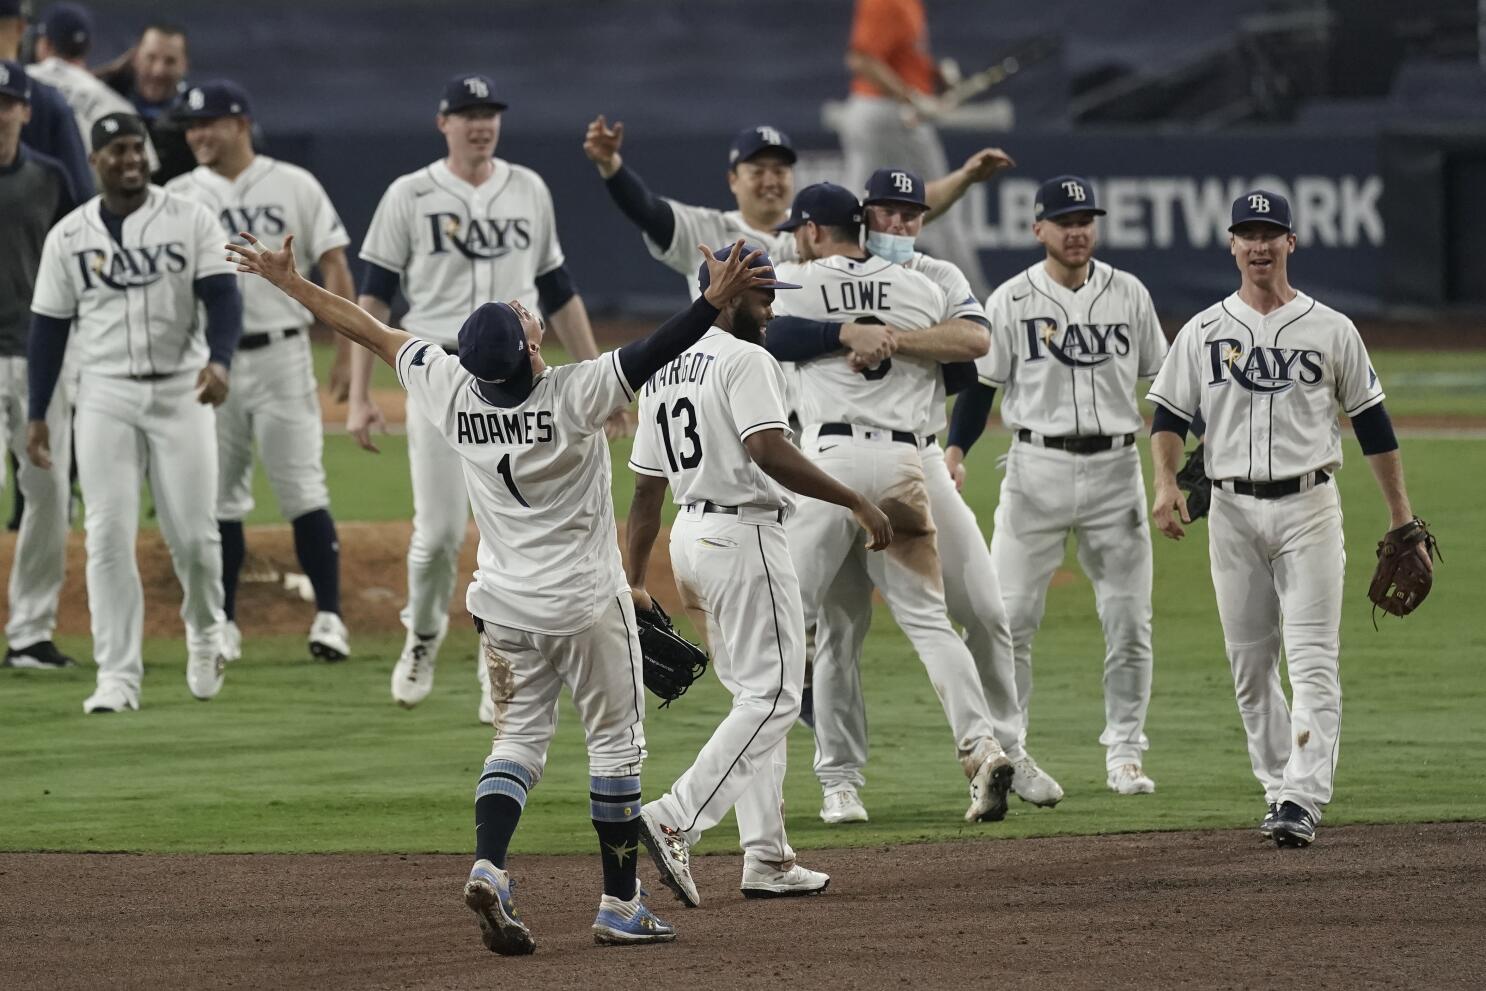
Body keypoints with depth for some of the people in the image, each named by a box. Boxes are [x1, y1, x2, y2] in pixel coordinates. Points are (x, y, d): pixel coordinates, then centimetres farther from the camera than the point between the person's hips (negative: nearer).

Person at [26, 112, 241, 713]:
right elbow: (48, 327, 8)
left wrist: (219, 360, -25)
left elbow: (222, 298, -6)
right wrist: (37, 415, 5)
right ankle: (118, 677, -5)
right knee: (108, 537, -7)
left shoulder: (189, 220, 1)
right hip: (105, 395, 1)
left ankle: (205, 634, 28)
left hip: (181, 392, -1)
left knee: (193, 533, -2)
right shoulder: (69, 236, 5)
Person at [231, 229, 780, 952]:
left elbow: (367, 330, 0)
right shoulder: (576, 395, -22)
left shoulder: (453, 389, -9)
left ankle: (488, 867, -10)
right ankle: (620, 905, 12)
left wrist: (288, 281, 9)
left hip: (503, 607, 4)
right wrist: (718, 300, -35)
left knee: (518, 738, 14)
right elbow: (654, 352, -31)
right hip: (587, 603, -4)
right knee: (615, 743, 9)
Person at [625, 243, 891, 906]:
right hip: (744, 535, -9)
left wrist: (635, 581, 17)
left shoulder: (661, 372, 15)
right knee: (773, 696, -8)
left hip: (688, 537, 9)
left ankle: (767, 858, 10)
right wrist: (855, 502, -25)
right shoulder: (745, 361, -12)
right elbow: (769, 451, -26)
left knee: (754, 696, 14)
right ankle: (674, 821, -22)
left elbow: (646, 484, 16)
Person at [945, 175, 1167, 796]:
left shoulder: (1129, 295, 6)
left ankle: (1124, 752, 12)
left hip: (1116, 470, 2)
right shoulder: (1011, 301, -1)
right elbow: (980, 382, 0)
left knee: (1129, 621, 2)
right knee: (1009, 617, -6)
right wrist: (954, 450, -15)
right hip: (1037, 470, -2)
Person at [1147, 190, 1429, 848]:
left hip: (1309, 505, -2)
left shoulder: (1330, 330, 4)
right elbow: (1169, 416, 6)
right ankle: (1280, 789, 16)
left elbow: (1372, 423, 8)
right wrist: (1166, 484, -13)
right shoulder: (1203, 332, 7)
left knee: (1312, 661, -12)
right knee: (1248, 664, 5)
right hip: (1233, 510, 2)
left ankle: (1303, 801, -19)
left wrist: (1402, 521, 7)